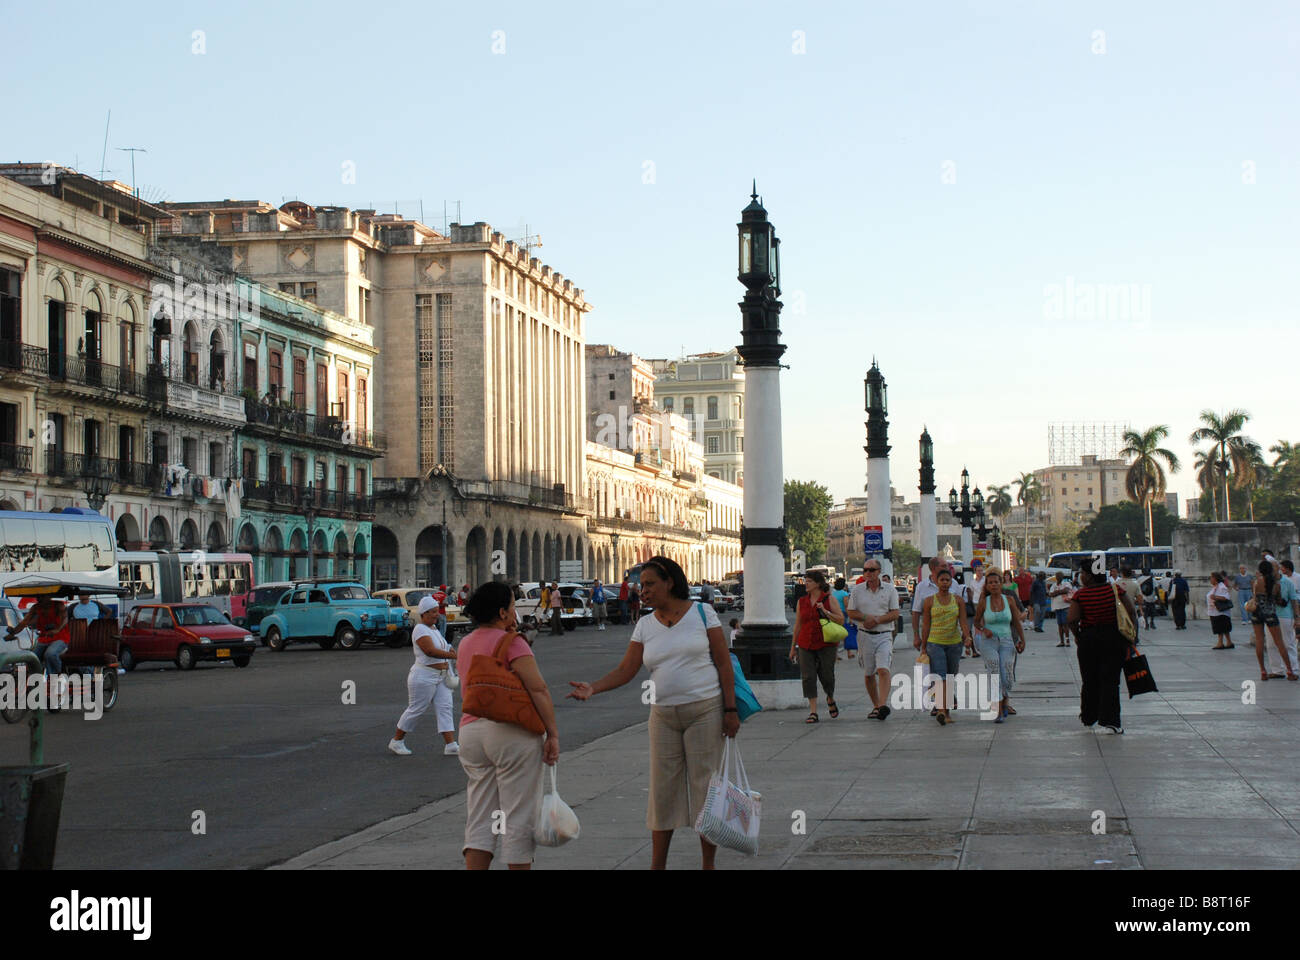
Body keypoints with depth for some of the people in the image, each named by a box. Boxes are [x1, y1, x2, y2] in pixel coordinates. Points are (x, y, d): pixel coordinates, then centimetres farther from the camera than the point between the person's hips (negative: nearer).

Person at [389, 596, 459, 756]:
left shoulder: (433, 630, 15)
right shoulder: (420, 629, -14)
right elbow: (430, 651, -27)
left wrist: (449, 650, 6)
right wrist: (453, 655, -31)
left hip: (441, 677, 9)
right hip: (424, 677, -9)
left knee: (445, 709, -1)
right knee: (416, 710, 1)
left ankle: (450, 745, -5)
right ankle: (396, 741, 17)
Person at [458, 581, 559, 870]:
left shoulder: (465, 644, 15)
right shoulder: (511, 642, -8)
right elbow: (538, 688, -16)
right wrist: (553, 734, -15)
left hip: (471, 732, 7)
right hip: (512, 734, -6)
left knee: (479, 819, 7)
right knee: (518, 817, 1)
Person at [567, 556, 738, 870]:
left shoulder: (702, 613, -2)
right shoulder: (645, 625, 8)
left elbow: (724, 662, -3)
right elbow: (625, 670, 3)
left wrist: (730, 709, -8)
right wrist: (592, 688, -14)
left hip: (705, 711, -4)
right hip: (664, 717, 4)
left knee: (705, 788, 0)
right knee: (662, 791, 4)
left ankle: (708, 864, 10)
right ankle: (657, 865, 13)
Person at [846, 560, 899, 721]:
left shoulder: (890, 589, 2)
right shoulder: (857, 590, 6)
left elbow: (895, 614, -1)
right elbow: (851, 612, 4)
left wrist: (877, 620, -15)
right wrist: (868, 618, -13)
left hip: (884, 635, -2)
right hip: (865, 635, 3)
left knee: (883, 670, -18)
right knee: (869, 674, 8)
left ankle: (883, 705, -27)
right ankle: (875, 706, 19)